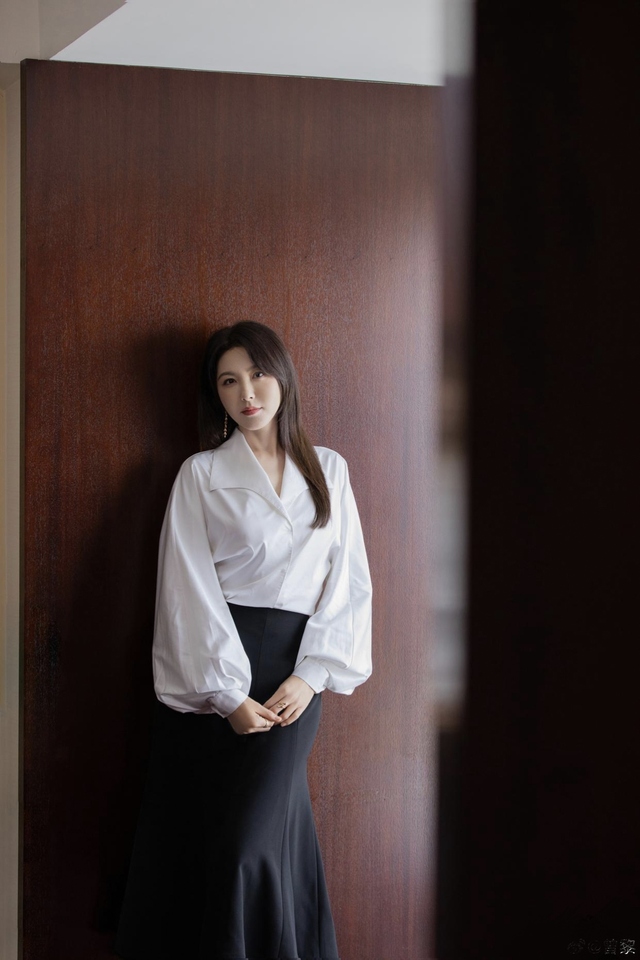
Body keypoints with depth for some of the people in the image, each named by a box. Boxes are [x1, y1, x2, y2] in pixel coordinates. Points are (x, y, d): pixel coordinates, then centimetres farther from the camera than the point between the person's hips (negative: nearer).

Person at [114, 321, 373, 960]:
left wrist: (312, 674, -5)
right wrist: (229, 695, -10)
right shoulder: (201, 474, 5)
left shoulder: (328, 470, 12)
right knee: (194, 833, 0)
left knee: (248, 844, -7)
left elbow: (349, 580, 8)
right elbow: (190, 590, -3)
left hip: (294, 672, 1)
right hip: (212, 667, -1)